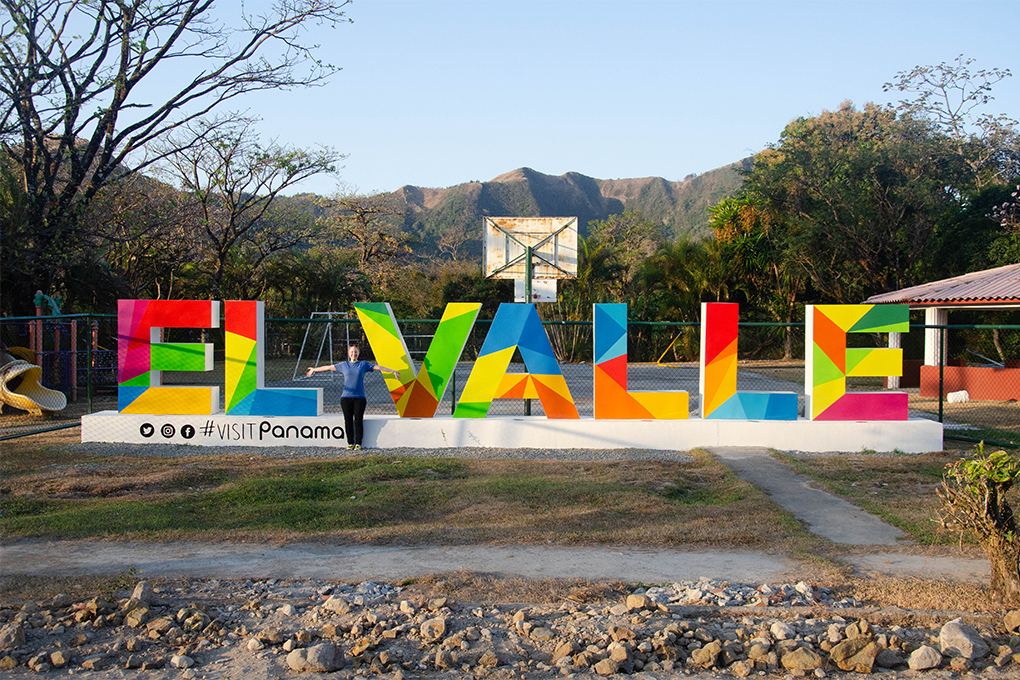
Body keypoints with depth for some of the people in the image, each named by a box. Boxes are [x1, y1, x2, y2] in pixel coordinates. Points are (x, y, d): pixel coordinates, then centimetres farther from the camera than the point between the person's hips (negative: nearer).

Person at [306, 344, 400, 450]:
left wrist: (392, 371, -1)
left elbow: (378, 367, 5)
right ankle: (350, 443, 9)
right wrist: (314, 370, 26)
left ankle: (358, 443, 3)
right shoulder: (343, 365, 12)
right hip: (346, 397, 1)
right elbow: (328, 367, 19)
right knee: (348, 421, 1)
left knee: (358, 420, -3)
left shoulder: (364, 364, 9)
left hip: (359, 397, -1)